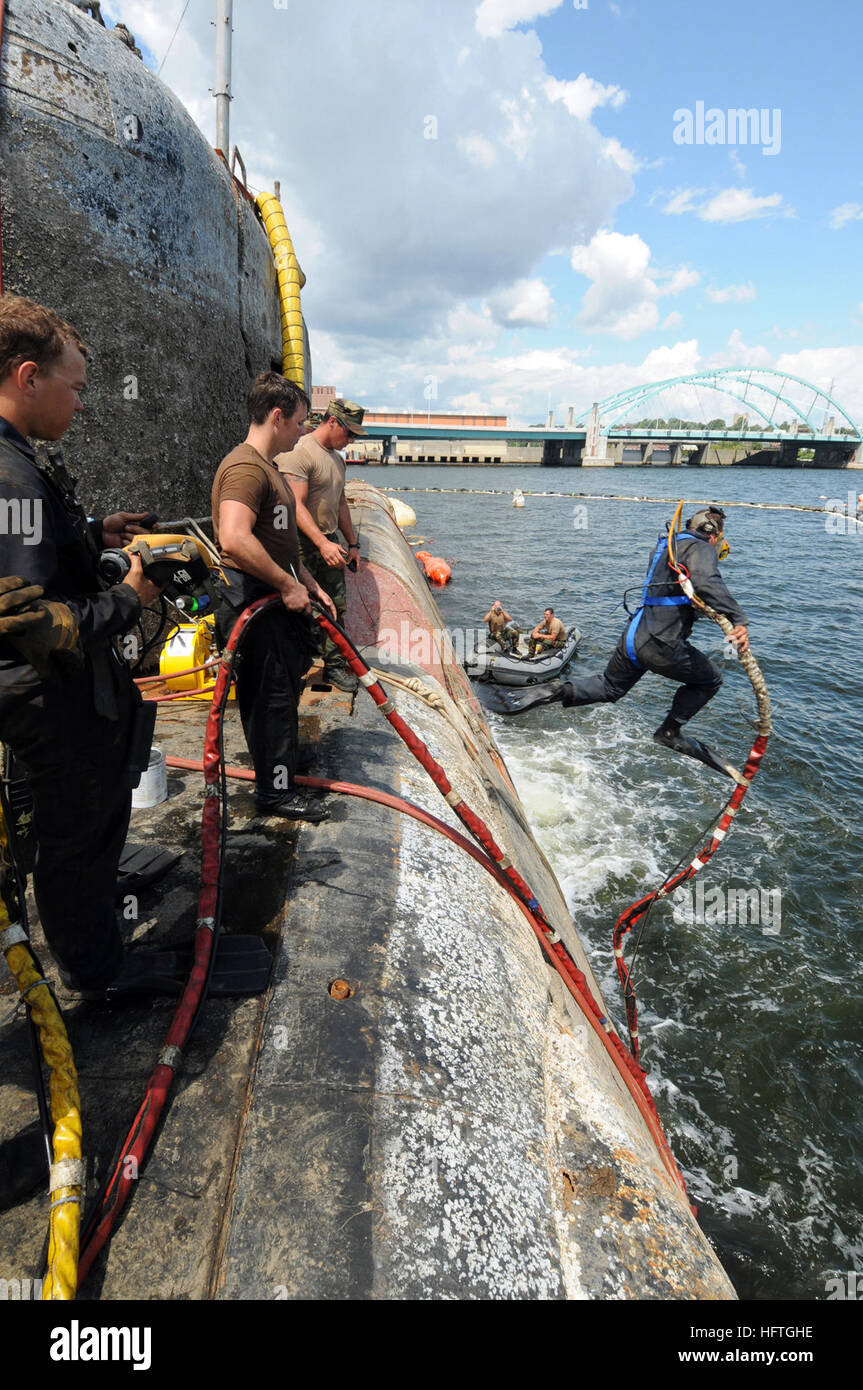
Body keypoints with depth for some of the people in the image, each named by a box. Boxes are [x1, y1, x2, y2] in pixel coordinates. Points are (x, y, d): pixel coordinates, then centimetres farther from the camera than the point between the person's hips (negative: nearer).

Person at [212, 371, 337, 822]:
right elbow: (235, 540, -33)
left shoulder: (267, 467, 18)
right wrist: (288, 585, -24)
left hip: (278, 601, 11)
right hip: (257, 606, -11)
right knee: (272, 695, -2)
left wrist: (310, 586, 20)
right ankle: (275, 790, 11)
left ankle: (283, 766, 34)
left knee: (281, 691, 19)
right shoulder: (245, 467, -18)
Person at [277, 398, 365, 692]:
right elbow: (296, 506, -22)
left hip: (330, 545, 8)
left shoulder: (337, 458, 16)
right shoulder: (299, 453, -13)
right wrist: (322, 543, -30)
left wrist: (352, 543, 21)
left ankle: (334, 666, 17)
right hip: (303, 545, -8)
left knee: (336, 606, 8)